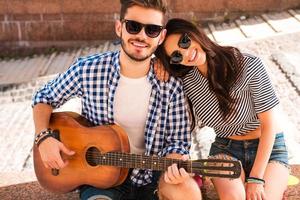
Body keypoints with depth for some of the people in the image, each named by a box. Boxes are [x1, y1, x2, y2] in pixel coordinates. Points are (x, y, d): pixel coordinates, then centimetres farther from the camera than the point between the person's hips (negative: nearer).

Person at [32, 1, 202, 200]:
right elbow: (45, 98, 4)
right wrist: (44, 137, -12)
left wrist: (174, 165, -26)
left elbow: (177, 141, -5)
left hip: (150, 174, 1)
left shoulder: (172, 85, -12)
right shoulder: (87, 69, -12)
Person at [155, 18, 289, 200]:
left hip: (269, 147, -1)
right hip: (225, 150, 1)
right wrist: (162, 82, -16)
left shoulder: (248, 65, -19)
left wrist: (256, 178, -18)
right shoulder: (186, 82, -9)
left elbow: (269, 123, -15)